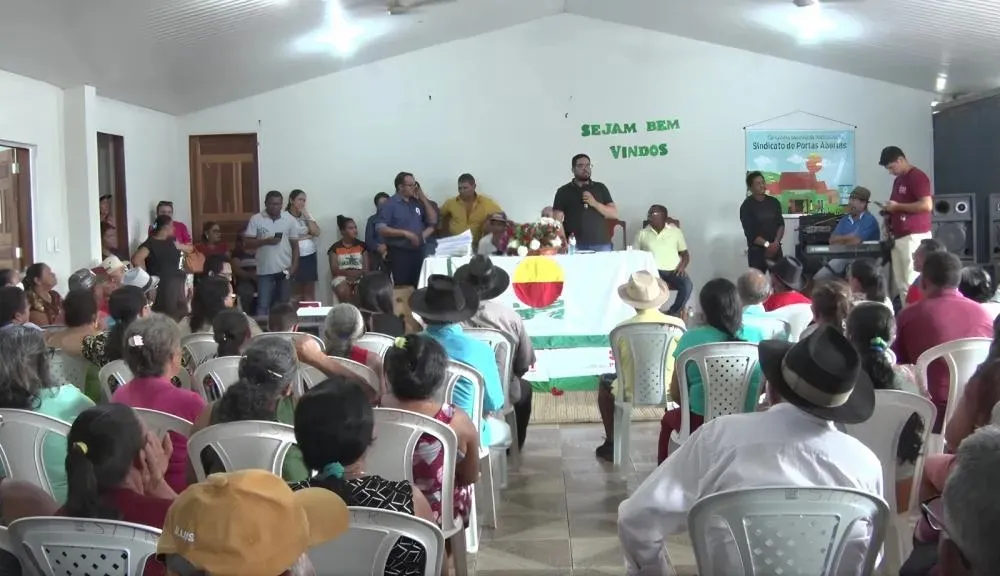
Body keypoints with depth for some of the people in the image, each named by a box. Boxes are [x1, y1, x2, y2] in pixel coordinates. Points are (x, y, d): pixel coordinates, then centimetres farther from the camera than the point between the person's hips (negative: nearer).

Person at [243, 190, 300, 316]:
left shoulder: (289, 219, 2)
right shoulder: (256, 219, -3)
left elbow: (295, 244, 5)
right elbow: (247, 242, -4)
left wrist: (294, 265, -5)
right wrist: (265, 241, -18)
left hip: (285, 269, 2)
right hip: (265, 270, -1)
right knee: (263, 305, -2)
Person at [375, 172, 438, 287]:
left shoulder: (417, 202, 12)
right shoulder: (389, 204, -6)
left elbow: (433, 221, 12)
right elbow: (380, 229, -14)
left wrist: (424, 199, 4)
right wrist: (405, 233, -20)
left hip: (418, 251, 6)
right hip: (399, 253, -6)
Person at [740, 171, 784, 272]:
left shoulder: (774, 202, 7)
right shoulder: (746, 206, -6)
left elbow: (781, 224, 6)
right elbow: (750, 233, -11)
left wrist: (776, 242, -9)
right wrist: (767, 244, -18)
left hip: (775, 249, 4)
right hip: (757, 251, -4)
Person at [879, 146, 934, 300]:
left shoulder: (917, 177, -10)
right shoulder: (898, 180, 19)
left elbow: (927, 205, -21)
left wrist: (897, 206, -14)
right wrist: (890, 211, 11)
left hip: (914, 237, -9)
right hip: (898, 237, 9)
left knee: (912, 284, -10)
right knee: (900, 284, 7)